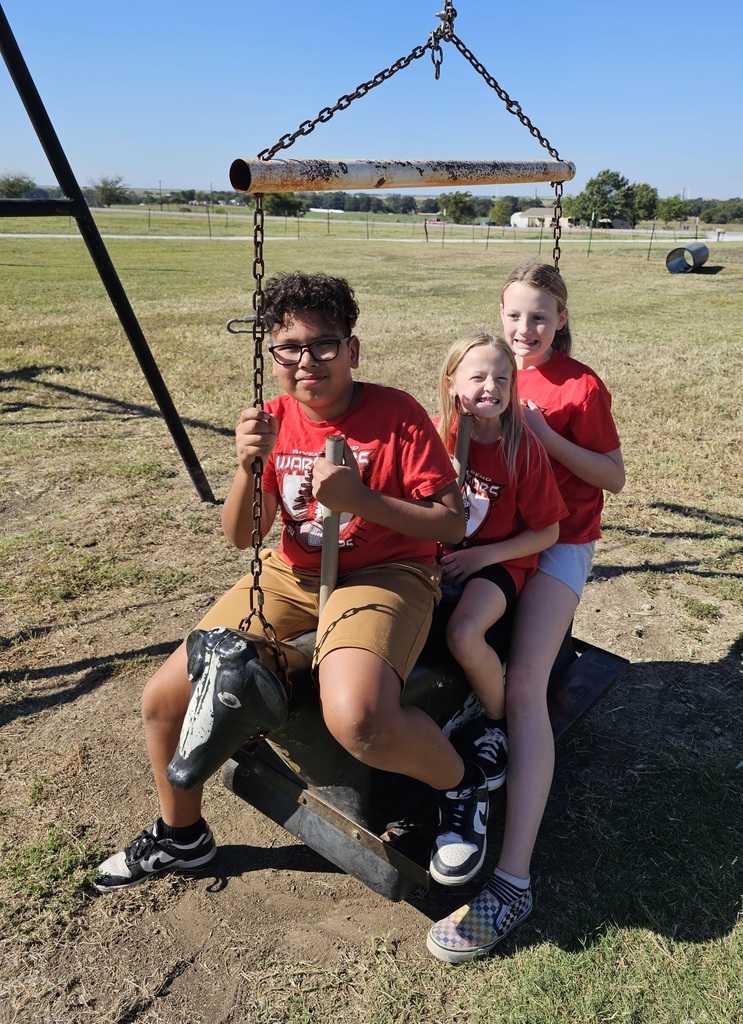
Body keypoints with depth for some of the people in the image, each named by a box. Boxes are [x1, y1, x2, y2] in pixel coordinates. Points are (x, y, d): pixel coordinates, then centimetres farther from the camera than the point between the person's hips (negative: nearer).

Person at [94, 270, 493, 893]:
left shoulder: (397, 415, -12)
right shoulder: (274, 420, 2)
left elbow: (453, 522, -13)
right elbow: (241, 536, 2)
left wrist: (360, 499, -26)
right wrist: (250, 465, -17)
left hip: (385, 574, -5)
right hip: (295, 576, 6)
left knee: (357, 720, -36)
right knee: (164, 698, -1)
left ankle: (462, 785, 0)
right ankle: (182, 838, 29)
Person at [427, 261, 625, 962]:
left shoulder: (580, 386, -2)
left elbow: (614, 477, -3)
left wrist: (546, 433, -16)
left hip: (557, 541, -6)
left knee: (523, 683, -23)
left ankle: (512, 879, -22)